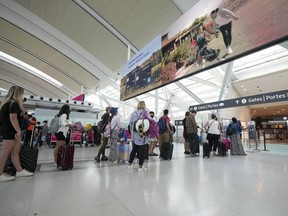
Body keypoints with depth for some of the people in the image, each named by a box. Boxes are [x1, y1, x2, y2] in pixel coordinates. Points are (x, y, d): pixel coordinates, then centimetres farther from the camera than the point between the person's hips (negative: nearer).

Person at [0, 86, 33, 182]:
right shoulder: (14, 103, -14)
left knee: (15, 151, 11)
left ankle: (19, 171, 17)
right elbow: (13, 118, -22)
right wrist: (18, 131, -22)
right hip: (10, 131, -10)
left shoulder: (8, 103, 18)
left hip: (9, 131, 10)